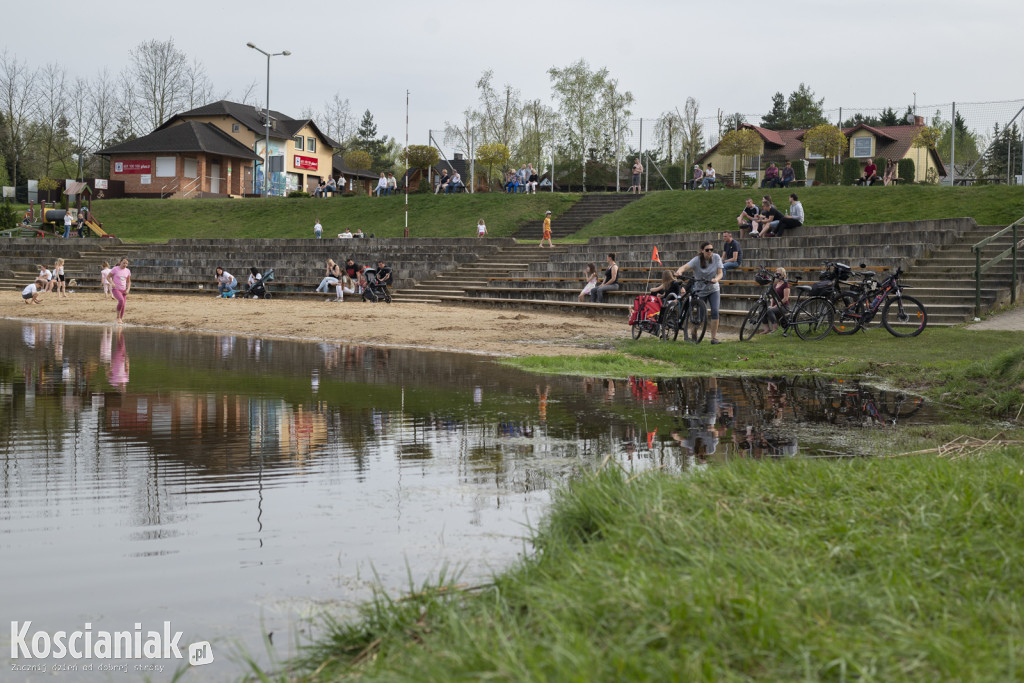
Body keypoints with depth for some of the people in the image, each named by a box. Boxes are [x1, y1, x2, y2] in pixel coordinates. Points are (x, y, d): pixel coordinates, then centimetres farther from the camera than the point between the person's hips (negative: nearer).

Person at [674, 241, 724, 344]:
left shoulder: (716, 258, -9)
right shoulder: (697, 260, -18)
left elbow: (720, 273, -12)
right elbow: (685, 266, -32)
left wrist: (716, 279, -36)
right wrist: (679, 271, -56)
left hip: (713, 290, 2)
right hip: (700, 290, -2)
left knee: (715, 311, -16)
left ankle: (714, 337, -11)